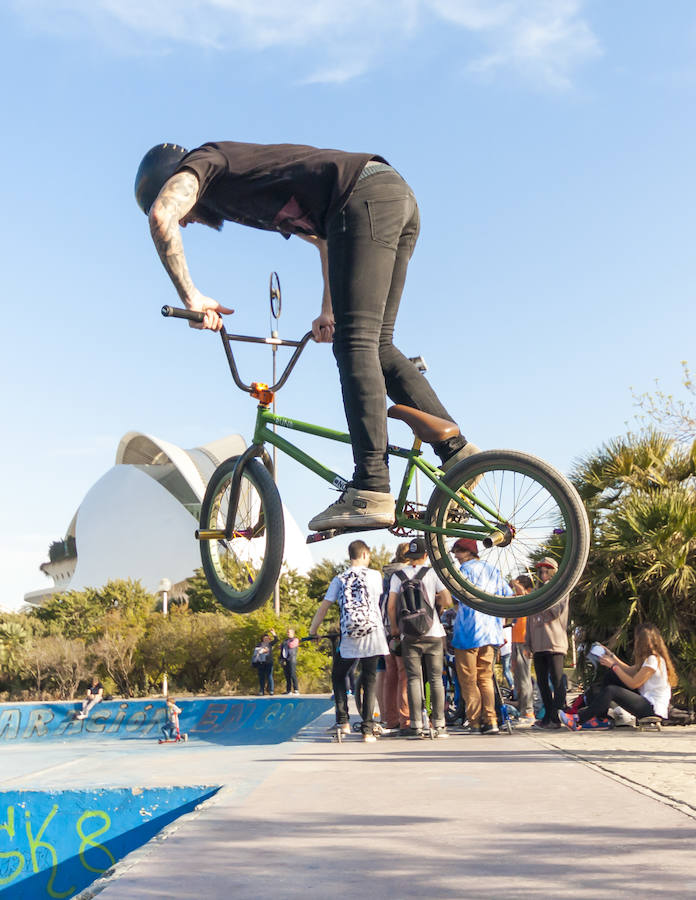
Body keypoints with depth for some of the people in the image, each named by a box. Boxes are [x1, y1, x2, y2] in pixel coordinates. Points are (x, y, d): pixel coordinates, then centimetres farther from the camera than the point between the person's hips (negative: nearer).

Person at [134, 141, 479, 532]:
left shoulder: (204, 160, 10)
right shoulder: (249, 189, 34)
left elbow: (161, 213, -12)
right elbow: (326, 239, 40)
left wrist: (191, 296, -8)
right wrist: (329, 311, 37)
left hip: (365, 198, -9)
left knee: (355, 343, -14)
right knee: (377, 346, 10)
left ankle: (370, 493, -20)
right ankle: (458, 450, 5)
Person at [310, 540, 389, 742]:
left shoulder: (339, 579, 7)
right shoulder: (375, 575, 5)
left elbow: (324, 607, 5)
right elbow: (379, 602, 12)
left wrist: (312, 631, 16)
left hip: (349, 638, 1)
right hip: (373, 633, 0)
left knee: (338, 676, 19)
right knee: (370, 681, 6)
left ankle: (343, 721, 9)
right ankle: (368, 729, 1)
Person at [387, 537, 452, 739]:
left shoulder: (398, 575, 3)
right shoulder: (432, 573, 0)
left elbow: (392, 605, -1)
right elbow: (447, 601, -6)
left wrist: (394, 628, 11)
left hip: (409, 635, 1)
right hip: (433, 633, -1)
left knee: (413, 679, 2)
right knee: (436, 679, 5)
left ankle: (417, 726, 0)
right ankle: (439, 725, 5)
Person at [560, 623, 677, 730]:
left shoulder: (654, 660, -17)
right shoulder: (649, 658, 14)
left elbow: (633, 683, -18)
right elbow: (630, 671, 16)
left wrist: (613, 665, -11)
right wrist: (612, 657, 17)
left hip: (654, 709, -10)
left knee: (611, 691, -24)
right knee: (611, 675, 8)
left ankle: (578, 720, -21)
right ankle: (600, 718, 6)